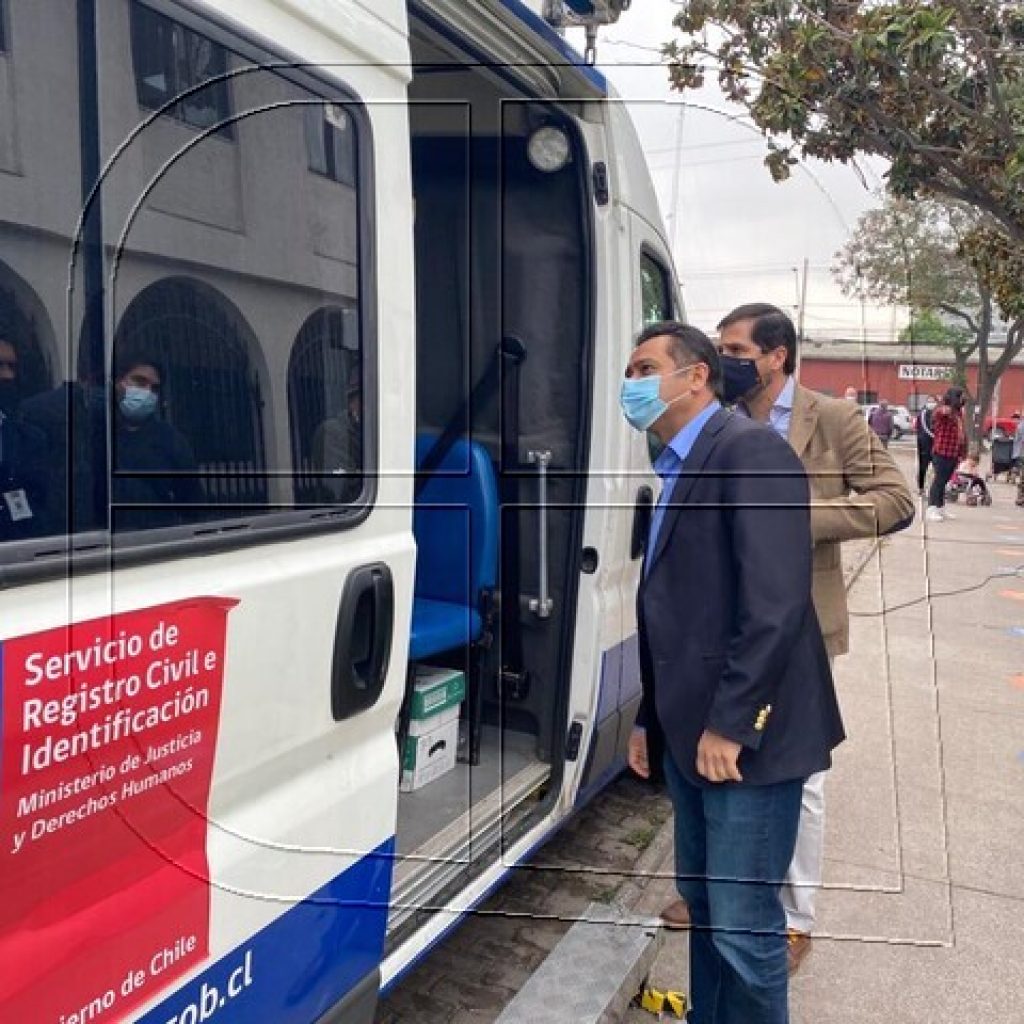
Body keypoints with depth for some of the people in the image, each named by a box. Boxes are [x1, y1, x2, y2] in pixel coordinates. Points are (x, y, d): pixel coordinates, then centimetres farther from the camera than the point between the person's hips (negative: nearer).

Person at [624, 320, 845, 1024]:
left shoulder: (750, 449, -13)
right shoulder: (675, 471, 15)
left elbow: (775, 603, -22)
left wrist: (731, 723, -21)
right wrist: (651, 719, 15)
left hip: (743, 736, -9)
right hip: (689, 733, 9)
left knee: (743, 921, 3)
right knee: (702, 901, 21)